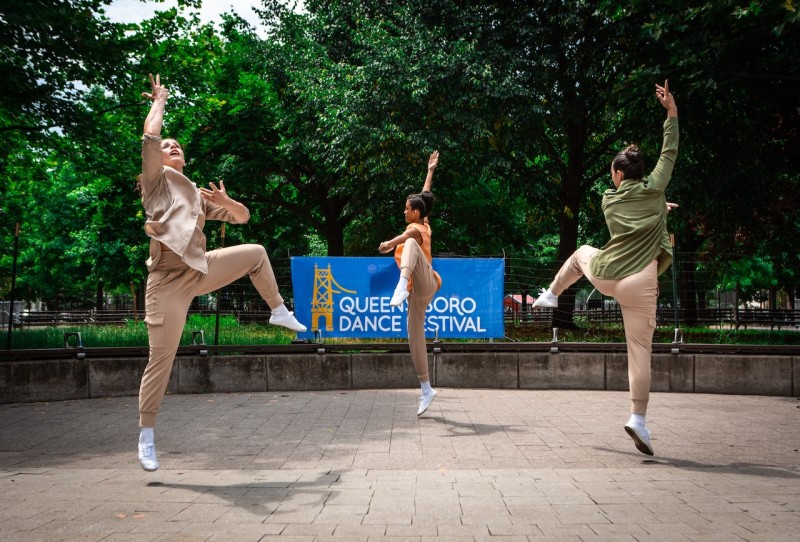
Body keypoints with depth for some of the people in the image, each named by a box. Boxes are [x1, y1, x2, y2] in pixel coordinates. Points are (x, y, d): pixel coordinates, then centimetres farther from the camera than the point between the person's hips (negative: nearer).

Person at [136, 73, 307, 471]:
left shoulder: (198, 195, 22)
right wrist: (160, 100, 2)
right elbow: (149, 138, -12)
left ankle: (279, 311, 24)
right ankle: (146, 435, 7)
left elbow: (242, 217, 20)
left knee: (256, 253, 11)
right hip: (169, 280, -6)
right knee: (161, 360, -5)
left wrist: (225, 201, -1)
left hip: (202, 270, 6)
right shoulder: (157, 180, 6)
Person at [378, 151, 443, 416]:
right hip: (420, 292, 10)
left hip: (424, 283, -10)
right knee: (415, 337, 8)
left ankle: (402, 285, -64)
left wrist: (391, 243, -54)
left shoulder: (415, 230, -7)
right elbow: (424, 197, 31)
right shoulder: (424, 225, 17)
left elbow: (407, 238, -33)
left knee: (411, 245, -35)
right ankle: (426, 389, 13)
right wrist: (430, 171, 40)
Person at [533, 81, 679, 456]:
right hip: (638, 284, -3)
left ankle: (551, 295, 43)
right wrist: (671, 111, 15)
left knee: (582, 251, 37)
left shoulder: (609, 200, 11)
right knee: (640, 351, 0)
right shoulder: (652, 189, 2)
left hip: (604, 274, 3)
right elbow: (670, 152, 11)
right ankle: (638, 418, -7)